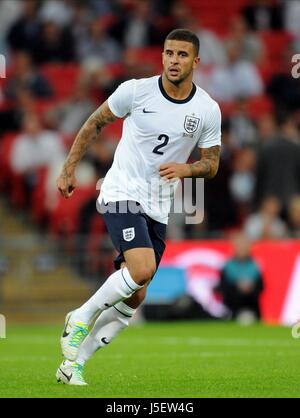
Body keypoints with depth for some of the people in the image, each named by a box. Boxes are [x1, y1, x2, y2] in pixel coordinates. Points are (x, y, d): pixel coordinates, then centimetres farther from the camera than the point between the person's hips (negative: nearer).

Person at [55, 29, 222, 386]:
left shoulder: (208, 110, -2)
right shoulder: (136, 90, -7)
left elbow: (211, 163, 6)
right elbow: (96, 122, 6)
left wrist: (184, 169, -15)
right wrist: (69, 168, 6)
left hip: (158, 208, 4)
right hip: (121, 193, -4)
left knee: (135, 296, 2)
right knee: (142, 268, -27)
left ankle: (74, 363, 14)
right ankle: (80, 317, -5)